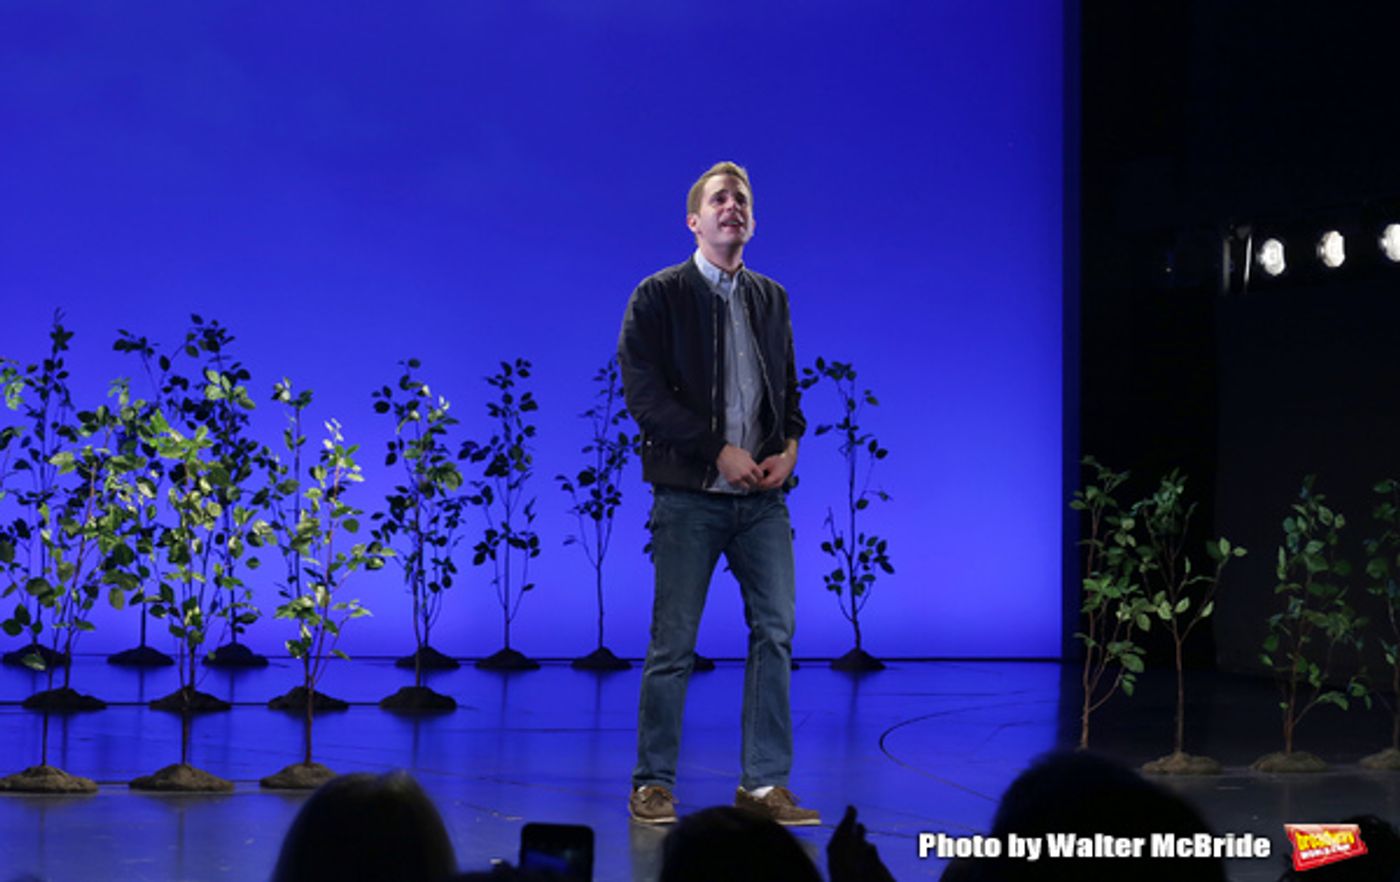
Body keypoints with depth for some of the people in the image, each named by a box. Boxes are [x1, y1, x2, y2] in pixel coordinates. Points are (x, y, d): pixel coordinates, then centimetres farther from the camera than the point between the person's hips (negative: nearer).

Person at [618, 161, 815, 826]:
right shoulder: (659, 296, -1)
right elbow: (644, 393, -9)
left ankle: (763, 784, 8)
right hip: (689, 495, -4)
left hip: (762, 496, 4)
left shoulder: (771, 298, 14)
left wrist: (790, 445, -2)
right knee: (673, 645, 0)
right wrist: (719, 451, -15)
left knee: (775, 631, 0)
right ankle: (653, 784, 11)